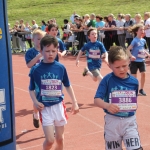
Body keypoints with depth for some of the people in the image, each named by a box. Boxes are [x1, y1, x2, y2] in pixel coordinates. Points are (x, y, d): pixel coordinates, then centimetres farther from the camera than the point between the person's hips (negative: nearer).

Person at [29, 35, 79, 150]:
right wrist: (35, 102, -14)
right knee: (50, 140, -7)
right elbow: (31, 89, 2)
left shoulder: (61, 68, -2)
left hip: (59, 106, 2)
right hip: (45, 108, -2)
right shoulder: (36, 69, -7)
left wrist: (75, 103, 8)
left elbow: (68, 86, 9)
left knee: (60, 139, 12)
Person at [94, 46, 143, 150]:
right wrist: (107, 106, -35)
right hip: (112, 121, -1)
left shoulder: (134, 81, -2)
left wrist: (134, 106, -4)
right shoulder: (107, 80, -11)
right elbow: (97, 100, -18)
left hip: (130, 121, 1)